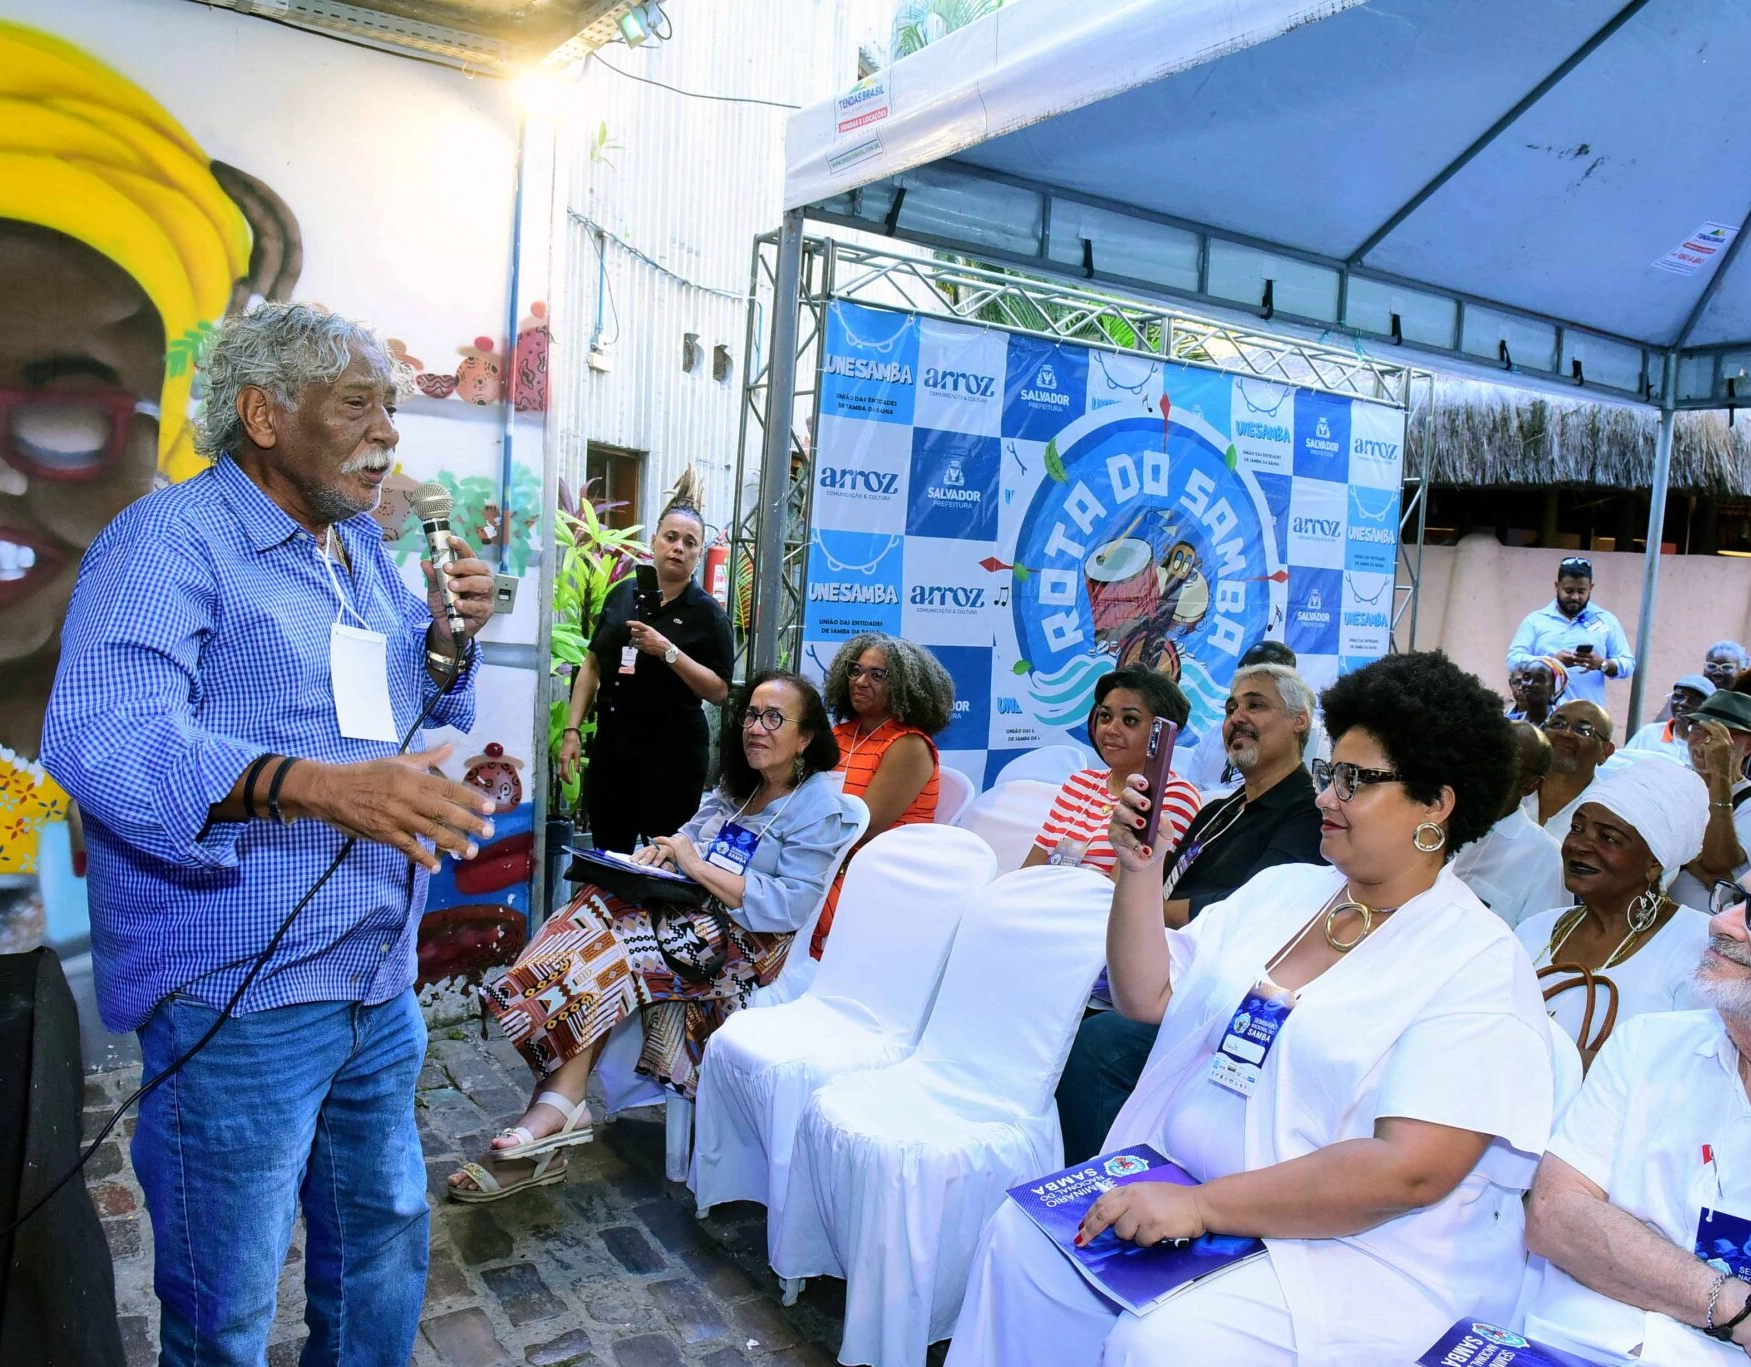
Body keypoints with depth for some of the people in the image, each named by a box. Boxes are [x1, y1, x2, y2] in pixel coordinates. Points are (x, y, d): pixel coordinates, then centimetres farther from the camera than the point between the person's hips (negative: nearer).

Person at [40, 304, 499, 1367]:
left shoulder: (364, 548, 12)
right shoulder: (172, 538, -12)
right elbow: (102, 736, -28)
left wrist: (450, 643, -1)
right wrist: (313, 784, -43)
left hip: (381, 986, 8)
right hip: (239, 1000, -7)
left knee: (385, 1239, 22)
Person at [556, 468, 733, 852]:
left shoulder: (707, 613, -5)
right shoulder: (622, 594, 7)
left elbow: (719, 691, -12)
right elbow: (592, 665, 12)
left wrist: (668, 652, -21)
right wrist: (572, 730, 6)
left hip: (672, 751, -4)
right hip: (611, 742, 4)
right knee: (605, 856, 10)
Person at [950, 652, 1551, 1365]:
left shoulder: (1480, 965, -12)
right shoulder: (1281, 889, 10)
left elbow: (1410, 1170, -22)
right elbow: (1147, 997, 9)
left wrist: (1202, 1205, -25)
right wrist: (1140, 871, -6)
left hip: (1354, 1248, -6)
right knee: (1021, 1237, -11)